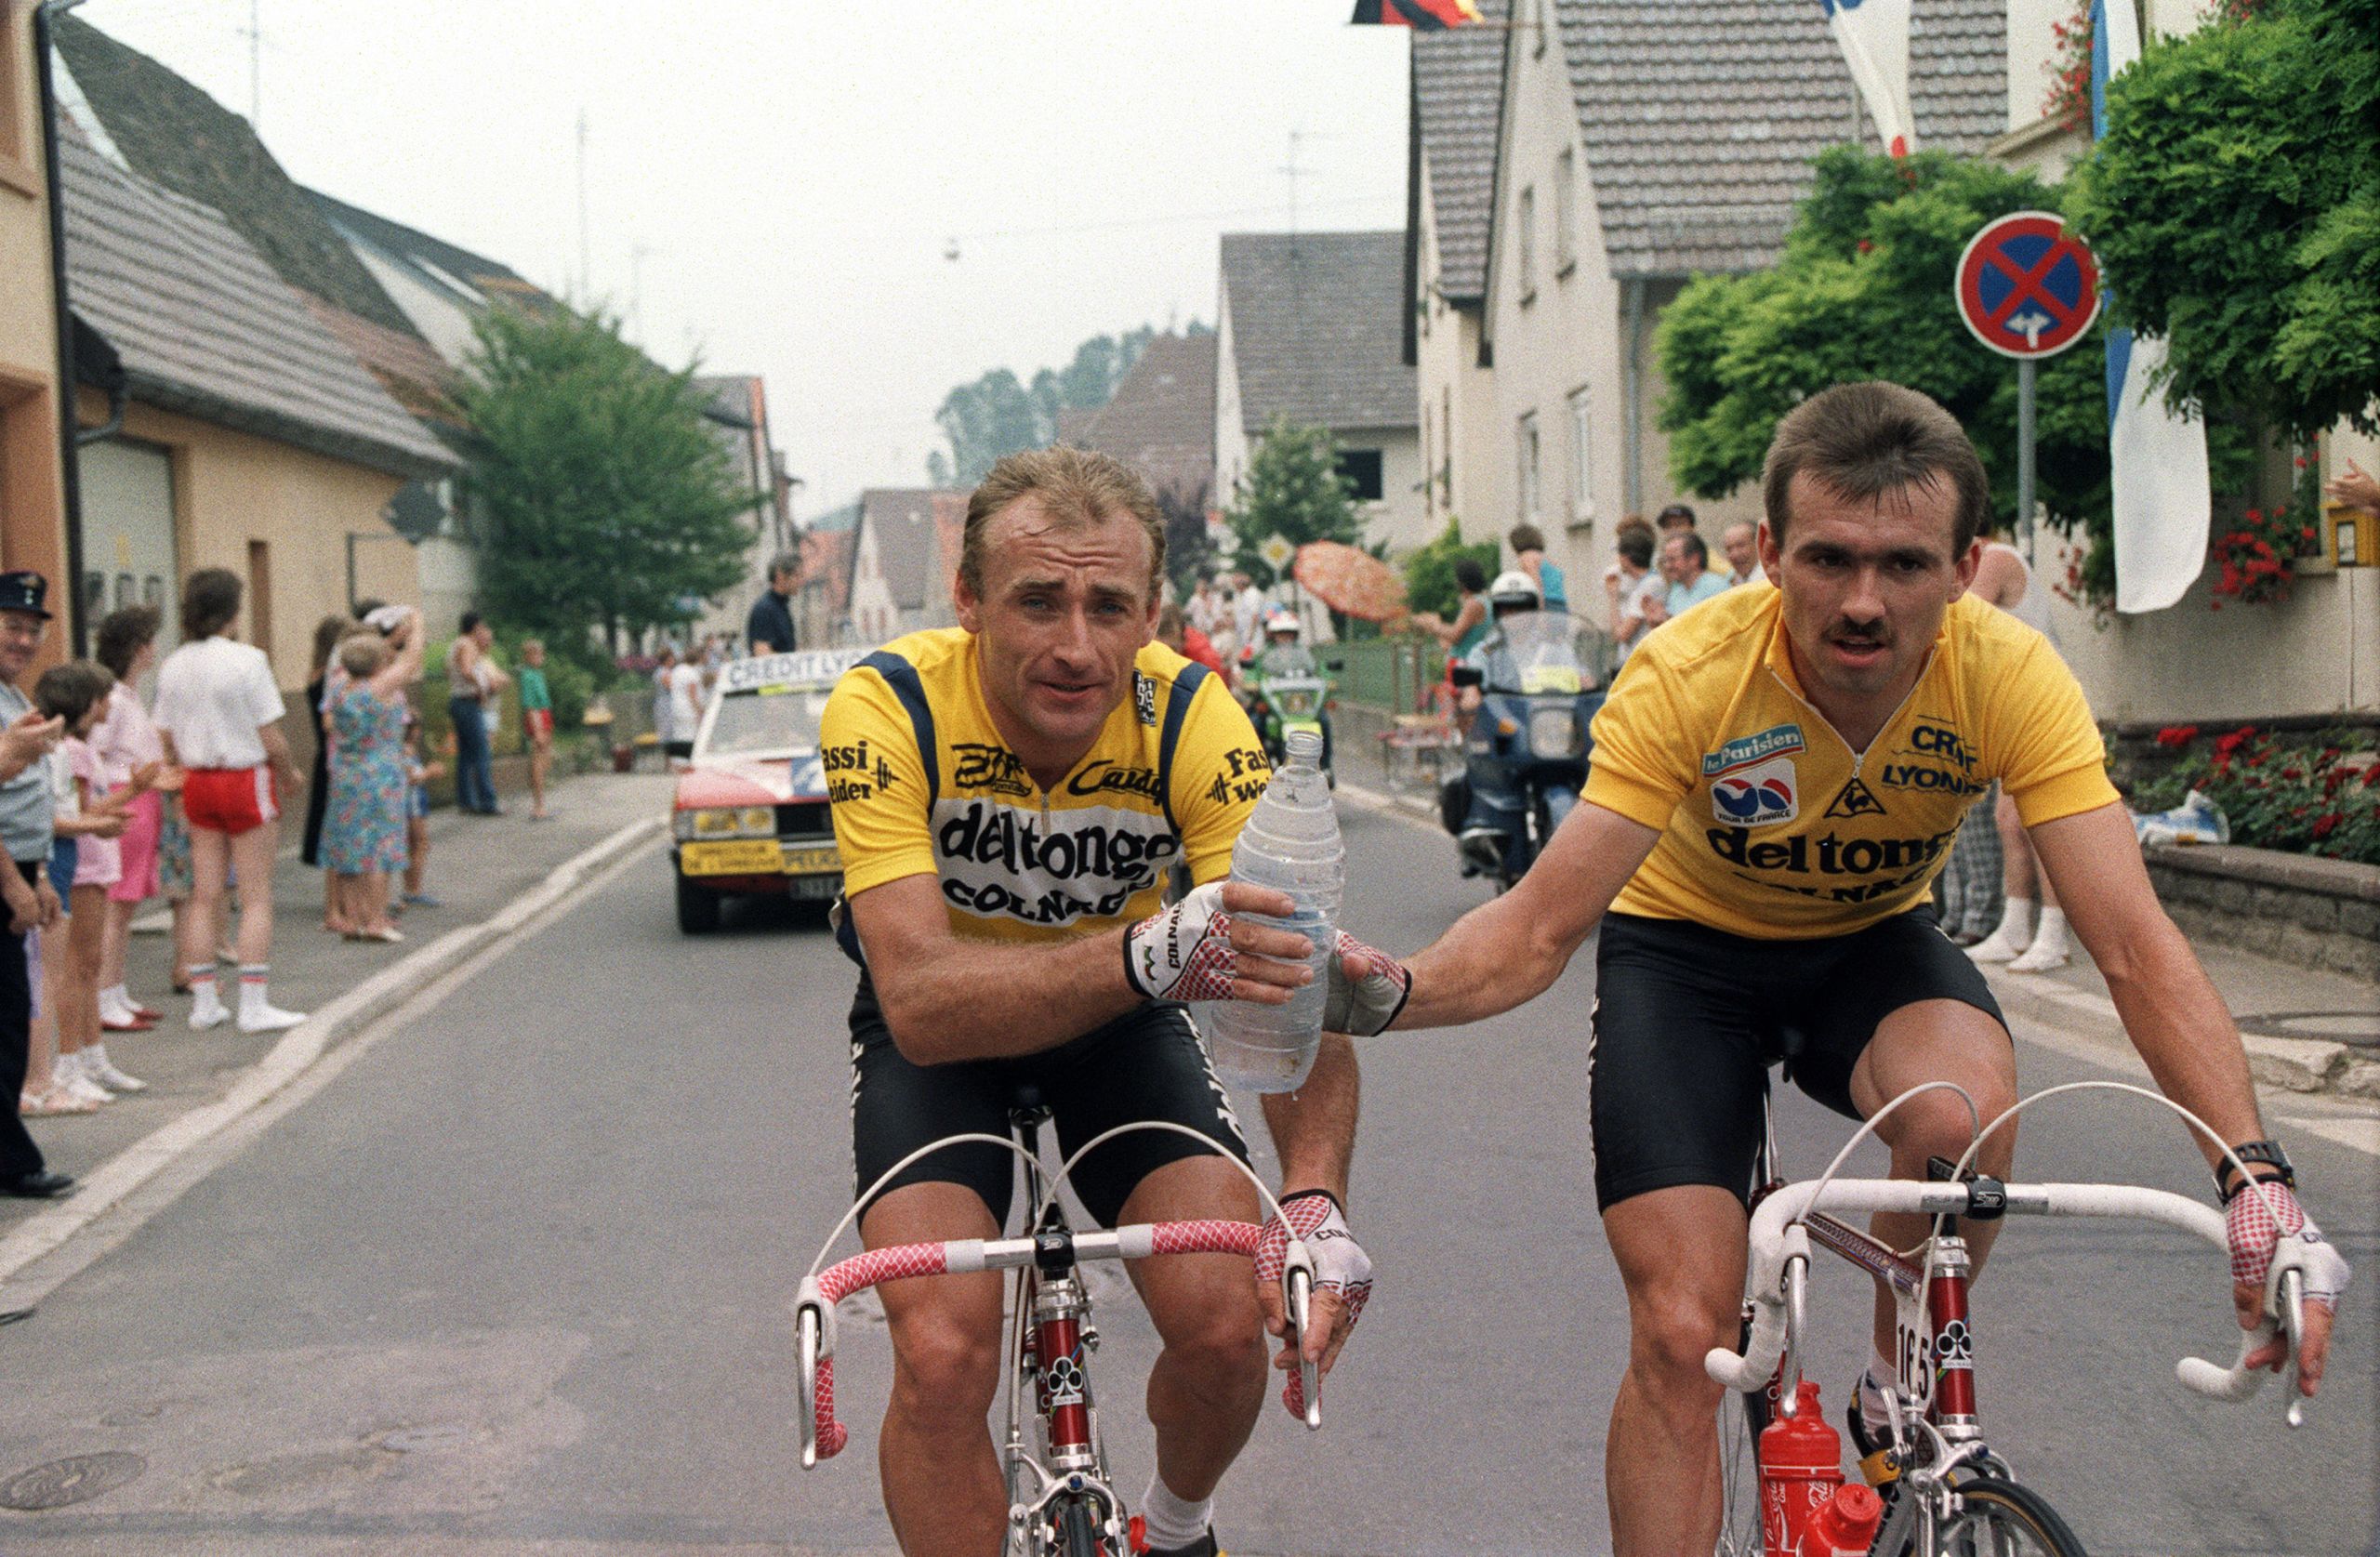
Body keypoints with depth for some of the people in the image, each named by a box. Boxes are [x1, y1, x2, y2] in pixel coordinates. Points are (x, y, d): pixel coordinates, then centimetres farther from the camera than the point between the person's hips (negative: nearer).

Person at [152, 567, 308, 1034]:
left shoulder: (173, 666, 3)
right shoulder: (246, 660, -14)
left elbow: (167, 741, 4)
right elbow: (271, 737, -14)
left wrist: (184, 771, 18)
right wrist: (290, 775, 2)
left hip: (198, 782, 6)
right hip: (246, 779, -6)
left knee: (205, 895, 10)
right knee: (256, 898, 0)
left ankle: (204, 1002, 14)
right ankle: (254, 1005, -1)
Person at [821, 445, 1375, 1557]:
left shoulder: (1189, 717, -26)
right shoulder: (887, 708, -31)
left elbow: (1291, 976, -29)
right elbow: (922, 999, -41)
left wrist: (1315, 1197, -46)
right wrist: (1147, 954, -58)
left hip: (1125, 1019, 2)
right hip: (935, 1028, -1)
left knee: (1228, 1325, -14)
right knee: (942, 1356, -22)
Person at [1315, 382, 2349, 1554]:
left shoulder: (2010, 677, -27)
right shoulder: (1689, 675, -30)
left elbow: (2135, 945, -29)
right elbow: (1538, 929, -30)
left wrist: (2256, 1181, -42)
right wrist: (1387, 994, -51)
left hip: (1870, 942, 1)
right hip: (1685, 943, -1)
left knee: (1963, 1111, -33)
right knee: (1680, 1337, -13)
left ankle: (1901, 1397, -5)